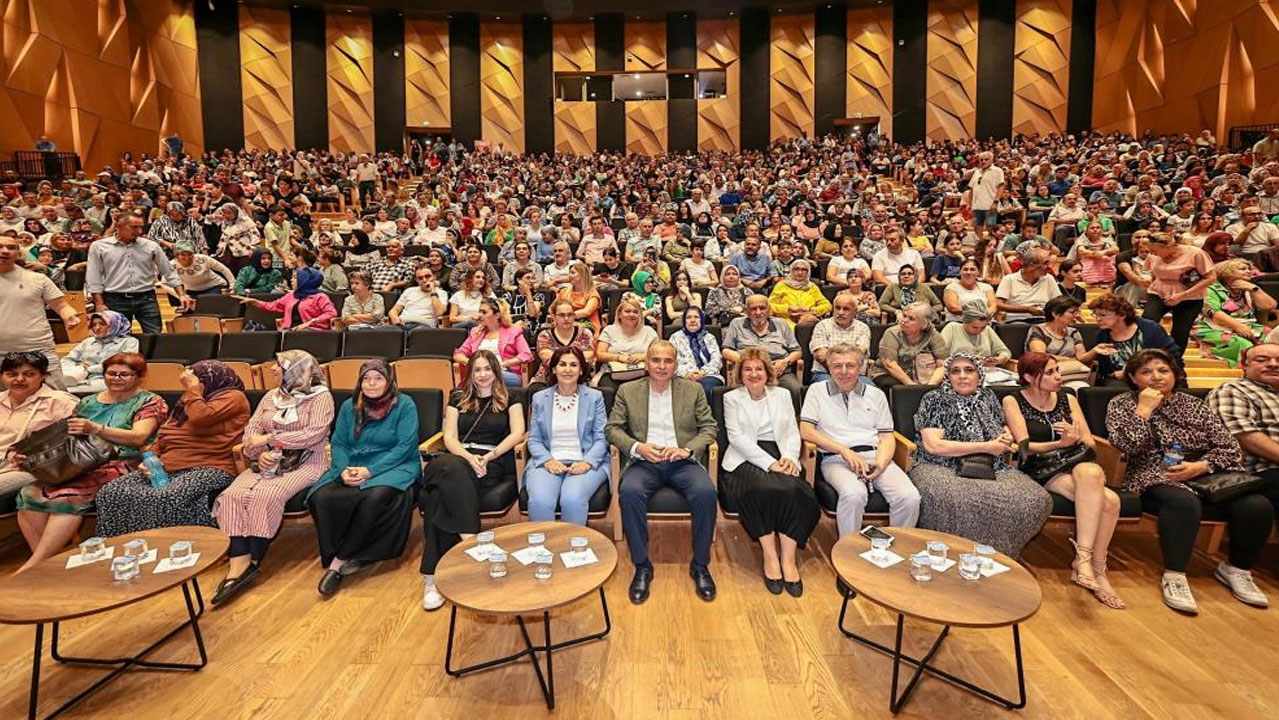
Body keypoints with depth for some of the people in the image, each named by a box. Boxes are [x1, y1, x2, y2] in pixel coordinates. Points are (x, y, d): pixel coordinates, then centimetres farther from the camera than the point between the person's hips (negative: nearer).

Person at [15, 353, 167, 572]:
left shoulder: (150, 402, 5)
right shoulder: (88, 402, 25)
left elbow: (139, 437, -9)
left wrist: (96, 429, -22)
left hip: (118, 465, -6)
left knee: (68, 496, -31)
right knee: (30, 494, -22)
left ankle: (31, 567, -24)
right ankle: (45, 561, -18)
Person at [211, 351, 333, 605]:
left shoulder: (321, 397, -2)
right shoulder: (270, 397, 19)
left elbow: (314, 434, -15)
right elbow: (250, 431, 11)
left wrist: (270, 437, -12)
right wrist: (260, 453, -11)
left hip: (306, 463, -5)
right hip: (268, 462, 6)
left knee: (266, 496, -31)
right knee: (233, 496, -22)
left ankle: (252, 563, -18)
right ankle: (238, 565, -29)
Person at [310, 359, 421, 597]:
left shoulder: (404, 405, -1)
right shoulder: (349, 407, 15)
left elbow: (405, 447, -9)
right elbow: (338, 443, 9)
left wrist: (370, 470, -19)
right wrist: (344, 469, -13)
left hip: (395, 467, -4)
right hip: (352, 469, 4)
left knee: (376, 497, -36)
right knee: (321, 498, -27)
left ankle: (340, 560, -19)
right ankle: (332, 560, -13)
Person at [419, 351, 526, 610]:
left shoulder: (509, 399, 17)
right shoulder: (458, 398, 23)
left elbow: (517, 433, 3)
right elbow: (449, 437, 11)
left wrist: (488, 457, -11)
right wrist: (469, 457, -11)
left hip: (493, 464, -2)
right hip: (459, 457, 3)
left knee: (440, 496, -32)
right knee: (450, 468, -38)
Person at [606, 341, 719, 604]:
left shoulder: (693, 390, 11)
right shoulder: (627, 391, 10)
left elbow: (709, 427, 8)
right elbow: (612, 428, 7)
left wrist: (687, 450, -10)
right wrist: (637, 447, -11)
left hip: (683, 462, 0)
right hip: (644, 462, 0)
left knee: (706, 492, -30)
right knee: (629, 492, -33)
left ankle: (700, 566, -10)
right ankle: (642, 566, -15)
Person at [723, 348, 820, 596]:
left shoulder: (782, 395, 21)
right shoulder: (732, 398, 12)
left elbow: (793, 433, 13)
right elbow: (737, 437, -2)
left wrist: (790, 457, -10)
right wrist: (769, 463, -15)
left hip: (781, 458, 3)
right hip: (746, 459, -2)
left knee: (793, 490, -30)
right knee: (763, 489, -34)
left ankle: (788, 558, -22)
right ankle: (769, 555, -20)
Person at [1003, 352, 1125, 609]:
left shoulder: (1068, 400, 18)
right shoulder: (1013, 402, 5)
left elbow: (1091, 443, 13)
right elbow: (1025, 447, -5)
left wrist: (1077, 437, -10)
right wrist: (1061, 443, -20)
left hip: (1078, 464, 4)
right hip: (1042, 472, -4)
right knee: (1106, 499, -31)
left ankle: (1083, 558, -23)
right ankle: (1095, 571, -23)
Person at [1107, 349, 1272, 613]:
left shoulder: (1195, 405, 14)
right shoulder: (1121, 404, 6)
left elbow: (1229, 449, 6)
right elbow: (1127, 446, -11)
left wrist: (1199, 466, -13)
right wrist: (1144, 408, -9)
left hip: (1206, 476, 4)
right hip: (1154, 479, -4)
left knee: (1258, 506, -22)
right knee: (1184, 502, -37)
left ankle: (1236, 568, 3)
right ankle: (1174, 576, -26)